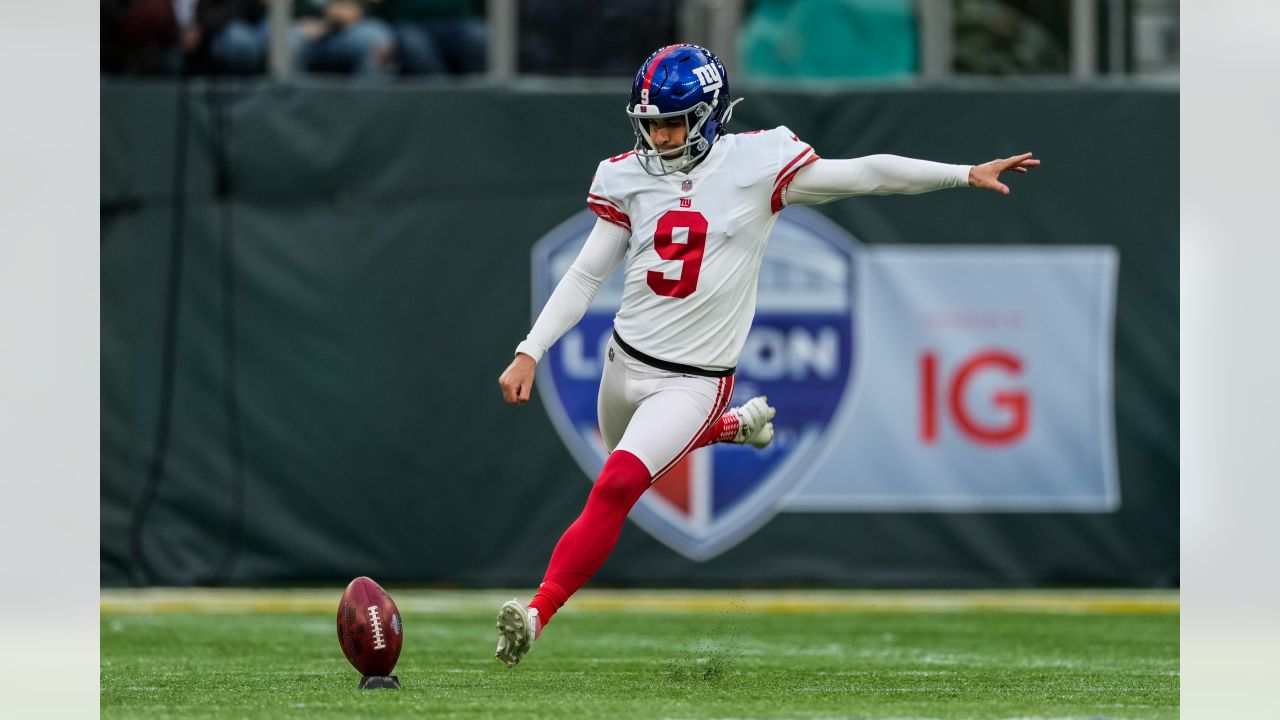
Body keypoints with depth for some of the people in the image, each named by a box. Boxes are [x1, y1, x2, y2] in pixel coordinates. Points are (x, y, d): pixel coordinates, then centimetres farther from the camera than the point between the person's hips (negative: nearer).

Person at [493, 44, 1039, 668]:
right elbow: (586, 276, 6)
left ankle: (538, 614, -21)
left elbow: (864, 175, -10)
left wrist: (967, 174, -13)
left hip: (693, 380, -6)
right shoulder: (629, 178, 0)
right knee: (627, 467, 26)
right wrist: (529, 353, -2)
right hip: (627, 360, 6)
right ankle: (733, 426, 47)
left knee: (616, 488, -21)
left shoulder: (756, 165, -11)